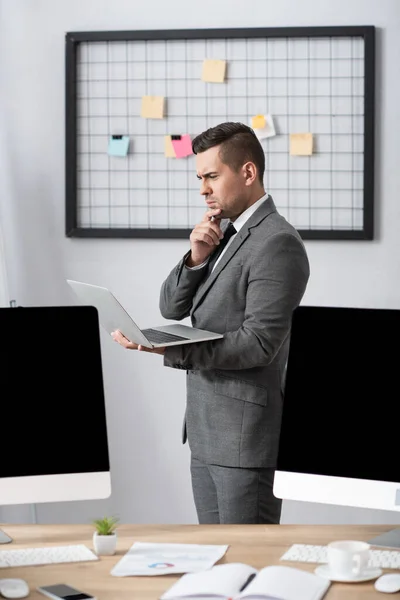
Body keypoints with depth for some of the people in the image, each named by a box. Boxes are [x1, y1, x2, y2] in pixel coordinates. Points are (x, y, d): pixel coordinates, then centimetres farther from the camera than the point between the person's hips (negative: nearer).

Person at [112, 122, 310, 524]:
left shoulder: (277, 242, -14)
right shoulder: (221, 232, 14)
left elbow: (259, 343, -21)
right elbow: (172, 308, 12)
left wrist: (171, 349, -27)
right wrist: (196, 258, -6)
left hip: (246, 435, -9)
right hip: (205, 430, 9)